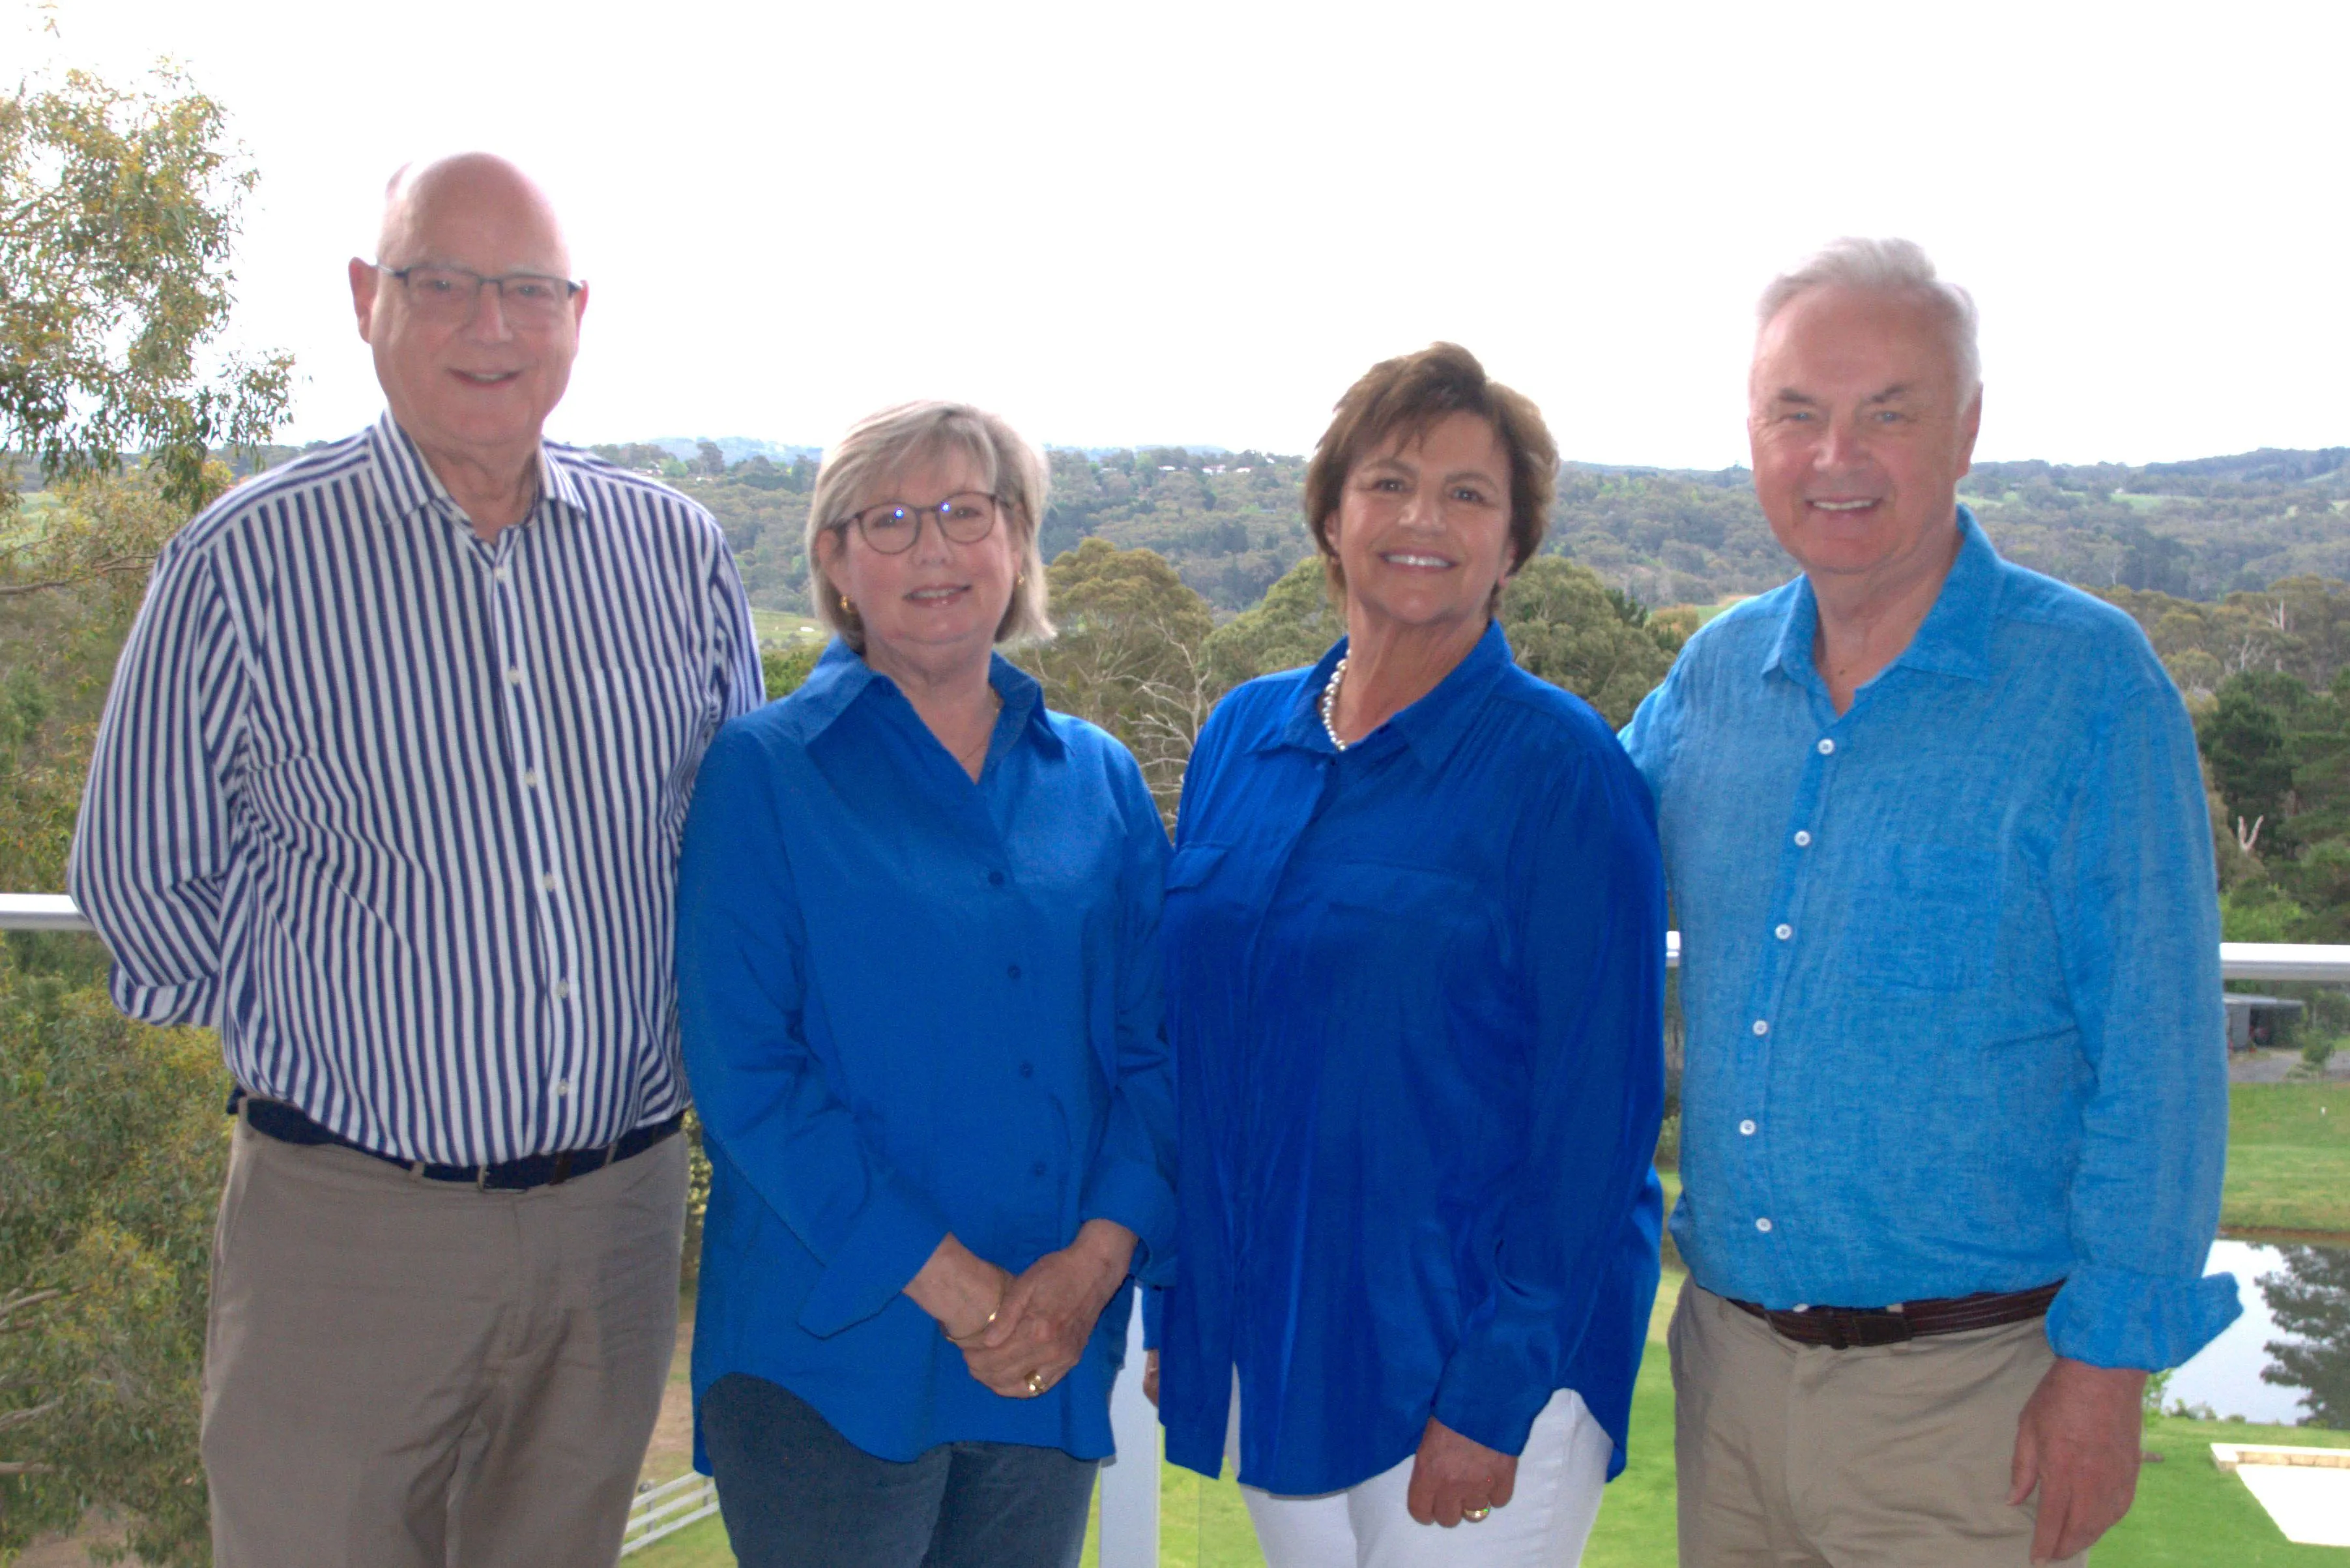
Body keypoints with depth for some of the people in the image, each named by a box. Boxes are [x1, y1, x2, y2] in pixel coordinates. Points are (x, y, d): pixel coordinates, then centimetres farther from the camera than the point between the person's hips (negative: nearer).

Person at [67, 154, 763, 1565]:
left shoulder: (676, 551, 2)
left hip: (622, 1208, 3)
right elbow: (141, 875, 0)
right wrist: (321, 1042, 0)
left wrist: (665, 1044, 8)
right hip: (354, 1220, -3)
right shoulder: (249, 562, -7)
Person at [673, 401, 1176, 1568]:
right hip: (832, 1358, -3)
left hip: (1057, 1361, 4)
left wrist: (1095, 1261, -11)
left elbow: (1154, 1051, 5)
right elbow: (744, 1074, -11)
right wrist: (956, 1287, -15)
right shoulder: (763, 772, -3)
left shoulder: (1099, 781, 8)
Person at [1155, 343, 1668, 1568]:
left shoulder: (1557, 766, -11)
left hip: (1470, 1365, -5)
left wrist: (1498, 1392, -16)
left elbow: (1595, 1107, -13)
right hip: (1263, 1355, 5)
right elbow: (1184, 1037, 9)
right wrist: (1177, 1312, 8)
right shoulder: (1242, 736, 5)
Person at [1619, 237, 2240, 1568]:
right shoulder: (1716, 675, 3)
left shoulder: (2090, 683, -11)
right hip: (1729, 1350, 5)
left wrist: (2109, 1365, -12)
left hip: (1968, 1386, -4)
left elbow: (2158, 1065, -11)